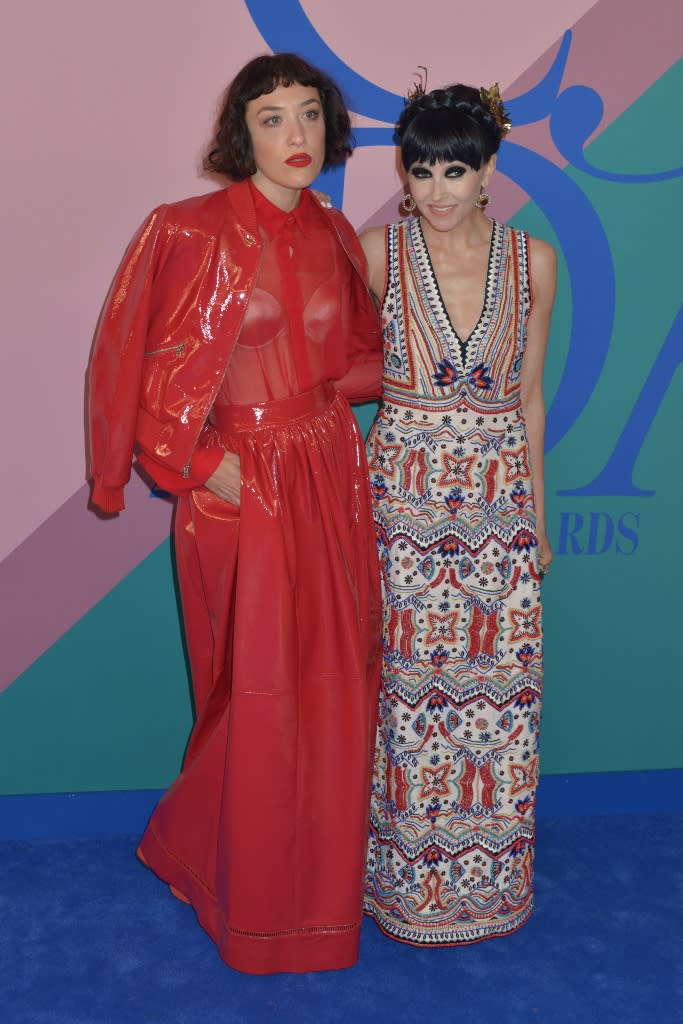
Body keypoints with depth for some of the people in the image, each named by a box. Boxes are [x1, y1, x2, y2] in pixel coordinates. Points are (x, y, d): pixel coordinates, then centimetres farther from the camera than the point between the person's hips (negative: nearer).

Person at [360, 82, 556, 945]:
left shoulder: (532, 262, 1)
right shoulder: (377, 253, -5)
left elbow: (529, 397, 7)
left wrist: (537, 513, 8)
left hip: (498, 501, 2)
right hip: (403, 496, -2)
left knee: (496, 686, 8)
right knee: (404, 682, 4)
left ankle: (486, 877, 28)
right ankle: (404, 877, 24)